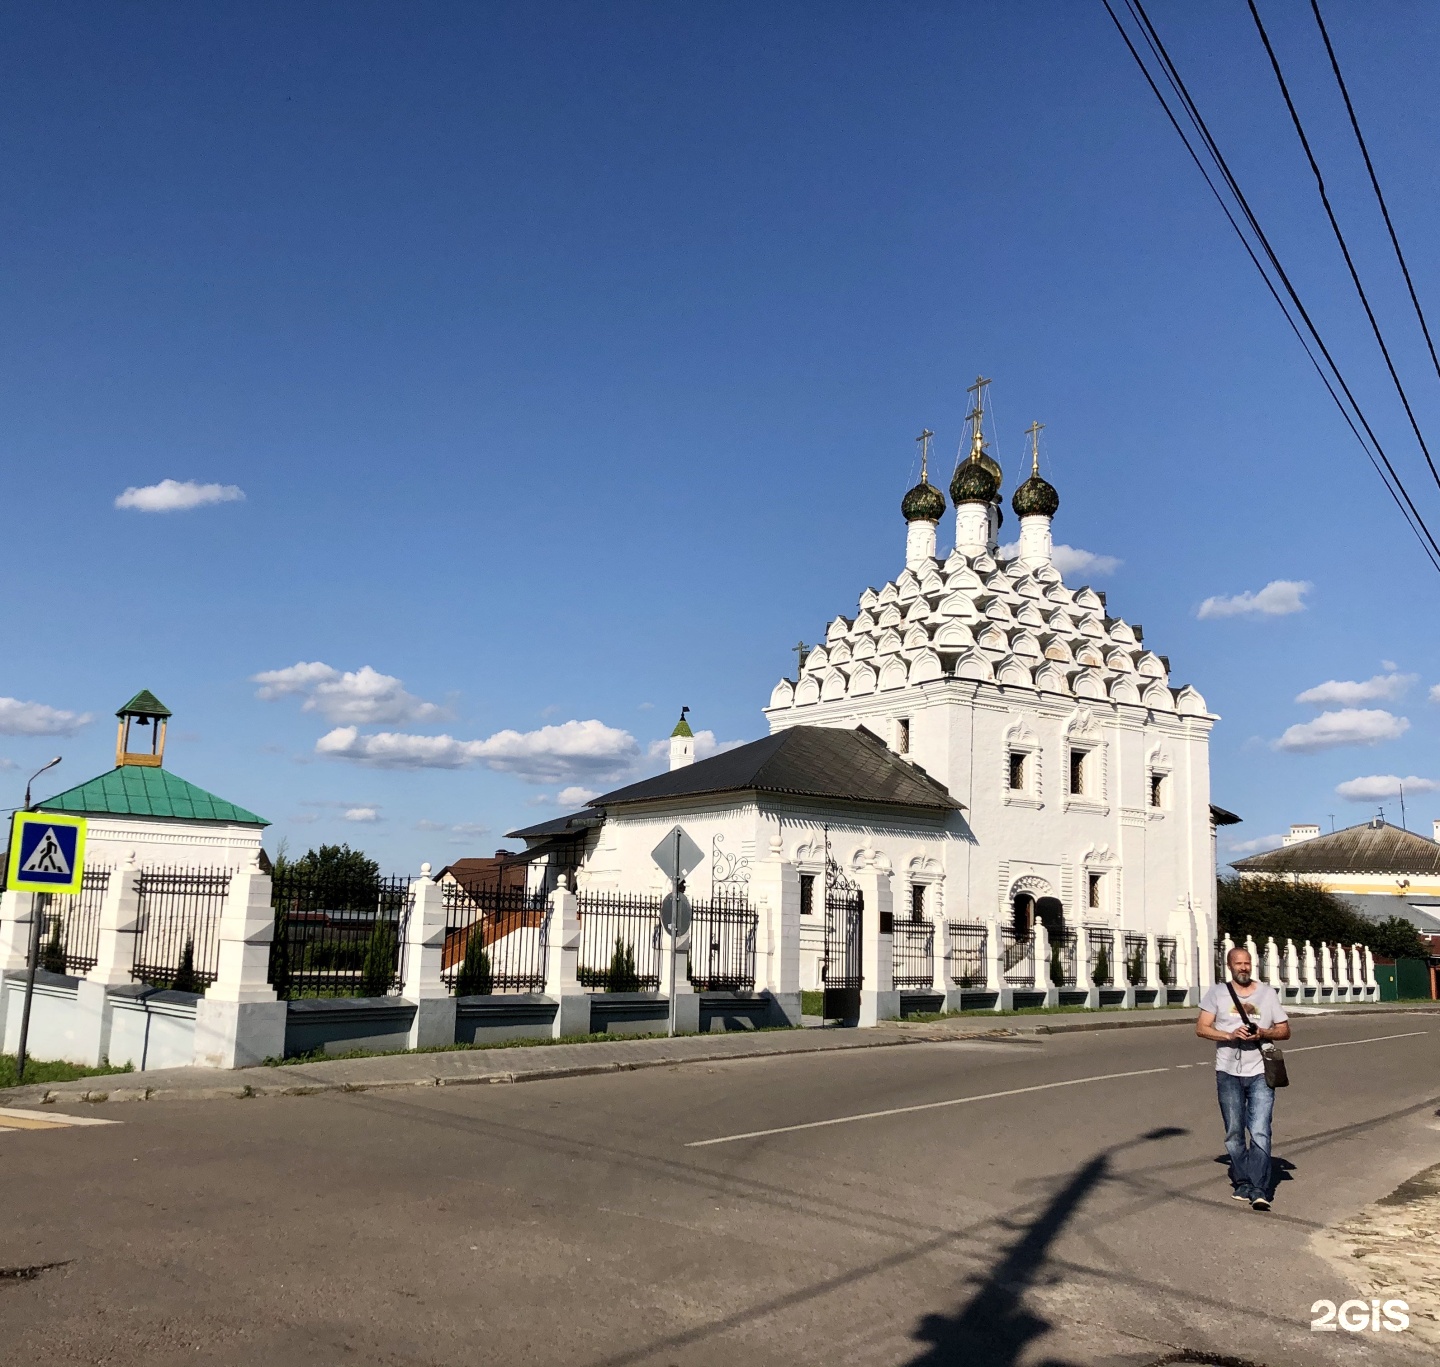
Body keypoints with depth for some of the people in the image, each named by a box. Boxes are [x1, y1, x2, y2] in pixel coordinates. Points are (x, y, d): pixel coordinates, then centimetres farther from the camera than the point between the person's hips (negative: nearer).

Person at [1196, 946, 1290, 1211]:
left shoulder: (1268, 993, 9)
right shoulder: (1217, 993, 5)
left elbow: (1284, 1030, 10)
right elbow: (1201, 1028, -1)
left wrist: (1263, 1033, -11)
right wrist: (1230, 1035, -17)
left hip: (1260, 1073, -1)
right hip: (1228, 1073, 1)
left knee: (1260, 1132, -11)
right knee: (1234, 1133, 8)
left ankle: (1259, 1190, -10)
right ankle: (1241, 1183, 21)